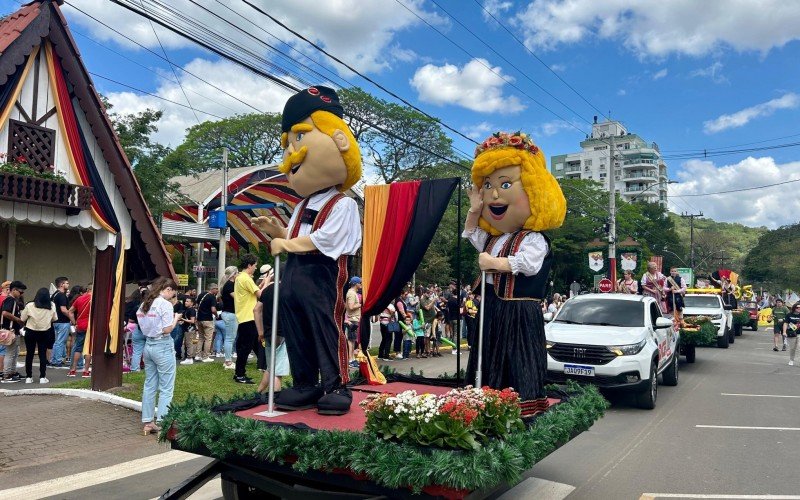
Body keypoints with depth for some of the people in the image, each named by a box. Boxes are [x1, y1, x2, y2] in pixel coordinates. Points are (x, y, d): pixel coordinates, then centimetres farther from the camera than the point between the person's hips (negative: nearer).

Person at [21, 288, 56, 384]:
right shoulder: (52, 306, -7)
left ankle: (28, 377, 14)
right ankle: (42, 377, 4)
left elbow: (23, 318, -5)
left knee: (29, 354, 10)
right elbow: (54, 319, 3)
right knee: (43, 354, 6)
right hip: (44, 333, 1)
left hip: (30, 332, 0)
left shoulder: (30, 306, -11)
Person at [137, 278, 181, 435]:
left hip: (148, 346, 8)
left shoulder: (144, 304, 10)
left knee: (149, 386, 13)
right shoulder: (165, 304, -13)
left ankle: (147, 423, 18)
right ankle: (161, 423, 0)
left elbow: (144, 326, 13)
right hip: (163, 347, -8)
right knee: (166, 388, 0)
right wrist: (176, 318, -1)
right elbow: (167, 330, -18)